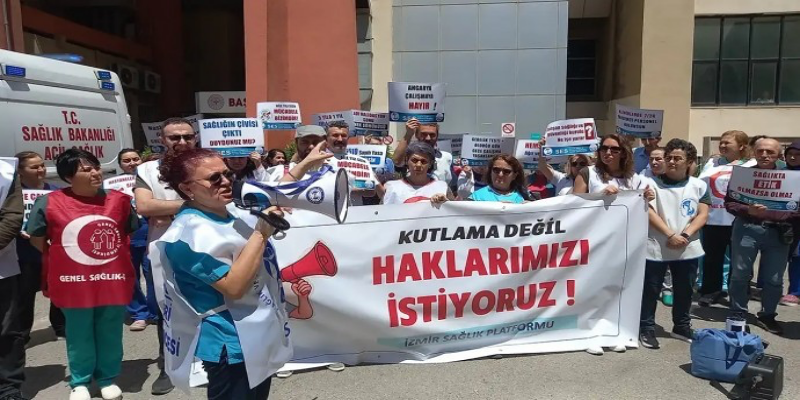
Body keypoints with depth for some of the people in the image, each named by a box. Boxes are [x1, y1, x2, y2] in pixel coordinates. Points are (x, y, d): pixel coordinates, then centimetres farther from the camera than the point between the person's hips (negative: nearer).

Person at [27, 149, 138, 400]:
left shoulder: (119, 199, -1)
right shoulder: (48, 203, -7)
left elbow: (130, 233, 12)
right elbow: (37, 240, 5)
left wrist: (112, 256, 7)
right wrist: (62, 260, 2)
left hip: (113, 281, 1)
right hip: (74, 284, -1)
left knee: (110, 335, 12)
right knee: (79, 336, 13)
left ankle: (108, 378, 31)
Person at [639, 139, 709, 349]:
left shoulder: (699, 186, 6)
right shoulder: (652, 183, -2)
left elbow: (702, 215, 1)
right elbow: (649, 212, -9)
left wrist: (685, 235, -15)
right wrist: (670, 235, -17)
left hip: (688, 248, 3)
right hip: (656, 248, -3)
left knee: (684, 291, 15)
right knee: (650, 290, 3)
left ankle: (682, 327, 32)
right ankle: (646, 329, 14)